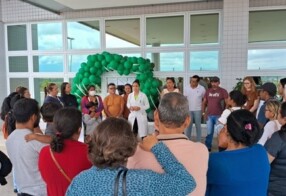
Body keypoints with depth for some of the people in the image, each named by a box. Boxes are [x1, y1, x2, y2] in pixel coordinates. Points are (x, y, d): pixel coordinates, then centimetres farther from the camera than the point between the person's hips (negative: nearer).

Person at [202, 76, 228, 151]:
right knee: (209, 132, 12)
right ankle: (207, 147, 23)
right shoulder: (208, 91, 9)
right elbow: (204, 102, 13)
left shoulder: (223, 91, -3)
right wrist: (203, 112, 4)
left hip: (219, 116, -3)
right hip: (209, 115, 3)